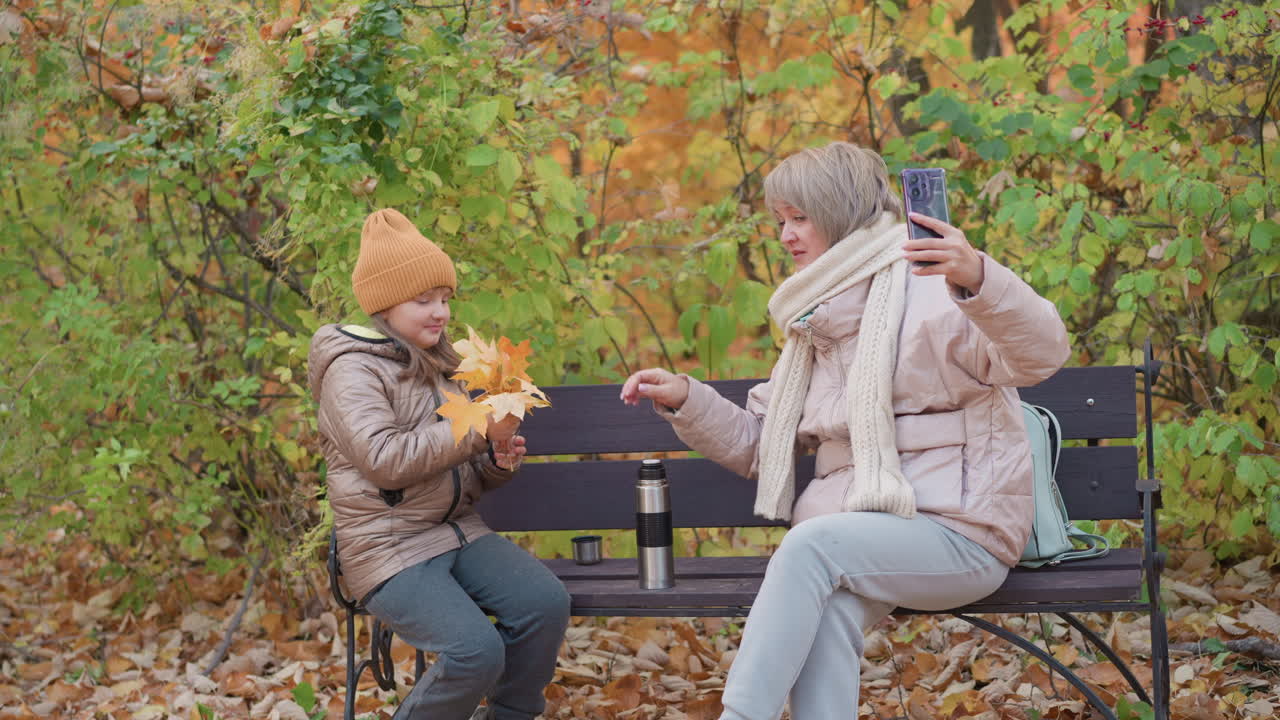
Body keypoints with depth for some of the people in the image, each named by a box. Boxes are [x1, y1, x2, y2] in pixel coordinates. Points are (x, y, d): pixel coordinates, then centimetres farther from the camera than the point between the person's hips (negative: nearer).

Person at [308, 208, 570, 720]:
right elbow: (386, 460, -22)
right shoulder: (352, 370, -8)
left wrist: (499, 462, -2)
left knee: (546, 602, -17)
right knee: (475, 651, -27)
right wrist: (478, 430, -21)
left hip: (458, 532, 7)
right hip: (389, 549, -7)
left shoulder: (438, 367, 16)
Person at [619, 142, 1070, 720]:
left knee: (812, 545, -32)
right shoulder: (817, 323, 20)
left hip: (956, 534, -5)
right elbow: (757, 444, 25)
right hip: (855, 534, 5)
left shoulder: (930, 293, -5)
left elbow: (1041, 354, -22)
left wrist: (978, 278, -40)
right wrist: (684, 400, 9)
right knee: (827, 609, -30)